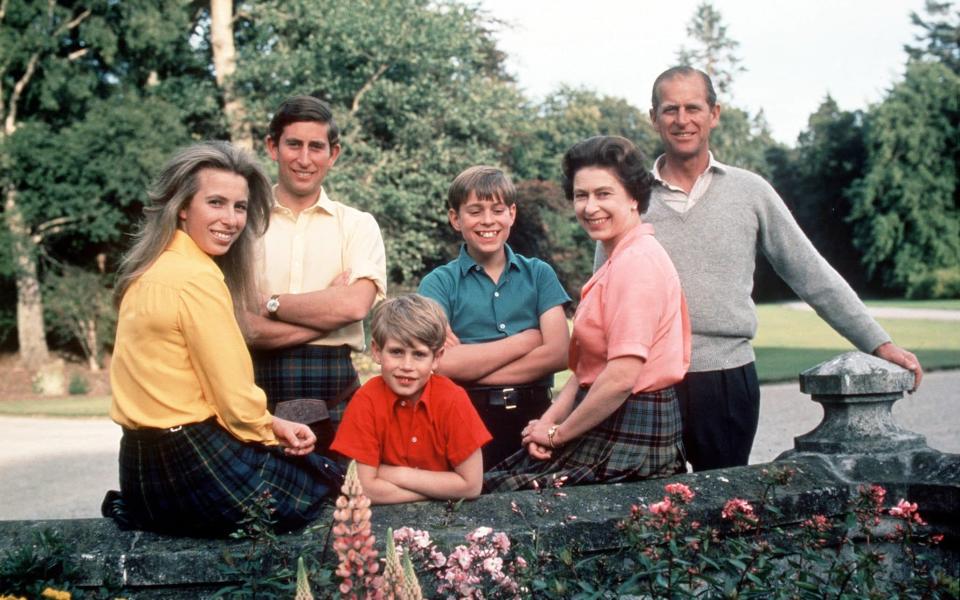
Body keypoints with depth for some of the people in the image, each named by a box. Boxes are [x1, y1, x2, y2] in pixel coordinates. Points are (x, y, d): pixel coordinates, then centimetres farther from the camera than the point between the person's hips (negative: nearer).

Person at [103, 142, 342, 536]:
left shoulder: (153, 268, 10)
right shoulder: (196, 277, -18)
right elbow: (236, 400, -17)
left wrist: (270, 424, 8)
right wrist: (270, 431, 3)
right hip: (195, 466, -8)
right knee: (328, 481, 13)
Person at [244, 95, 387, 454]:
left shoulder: (357, 225, 8)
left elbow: (356, 304, -9)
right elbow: (238, 327, -7)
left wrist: (272, 303, -5)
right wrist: (330, 309, -7)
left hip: (333, 397, 1)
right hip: (260, 391, 0)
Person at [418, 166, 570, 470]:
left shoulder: (538, 274, 7)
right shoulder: (439, 283, 1)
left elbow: (559, 354, -5)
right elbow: (441, 363, -13)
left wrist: (472, 366, -11)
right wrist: (526, 340, -7)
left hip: (533, 413, 2)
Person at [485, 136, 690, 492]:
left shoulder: (636, 262, -17)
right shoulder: (617, 262, 17)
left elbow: (621, 377, -23)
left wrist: (558, 434, -11)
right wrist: (550, 420, 1)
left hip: (630, 436, -9)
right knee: (496, 479, 3)